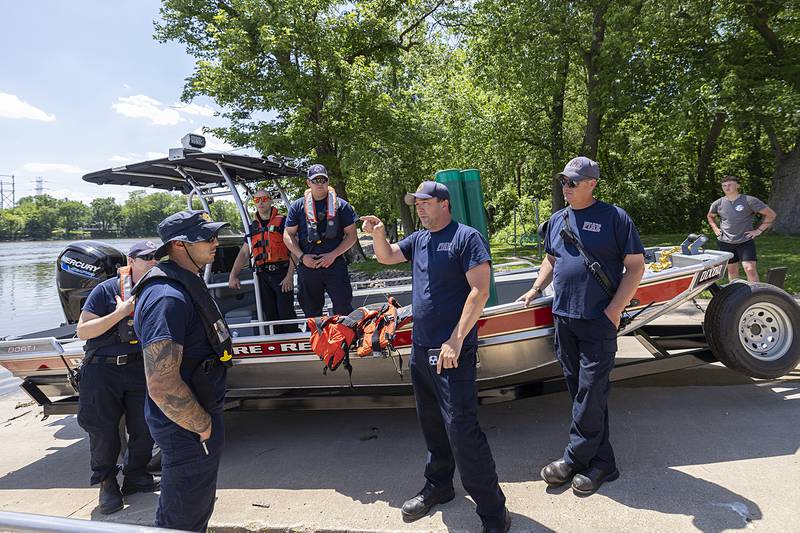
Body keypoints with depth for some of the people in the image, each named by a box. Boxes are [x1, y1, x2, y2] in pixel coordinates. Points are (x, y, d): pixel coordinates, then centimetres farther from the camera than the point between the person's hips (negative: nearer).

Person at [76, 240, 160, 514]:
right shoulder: (106, 290, -8)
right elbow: (82, 331, -12)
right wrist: (120, 313, -21)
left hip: (140, 368, 3)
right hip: (102, 369, -3)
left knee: (144, 426, 6)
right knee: (102, 429, 7)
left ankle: (135, 476, 28)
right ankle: (106, 482, 27)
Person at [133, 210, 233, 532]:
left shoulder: (188, 284, 7)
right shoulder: (168, 297, -27)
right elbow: (162, 386, -32)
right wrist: (204, 426, -18)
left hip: (202, 415, 10)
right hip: (187, 430, -9)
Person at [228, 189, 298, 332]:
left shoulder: (282, 221, 0)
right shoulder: (253, 226, 17)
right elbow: (244, 253, 19)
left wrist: (290, 275, -14)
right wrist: (233, 275, 7)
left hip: (282, 273, -5)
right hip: (263, 276, 5)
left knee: (286, 313, -9)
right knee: (270, 314, 7)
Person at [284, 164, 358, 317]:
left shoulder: (341, 205, 4)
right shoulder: (297, 206, 8)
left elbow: (352, 235, 3)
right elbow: (288, 235, 8)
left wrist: (333, 255, -9)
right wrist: (302, 256, -7)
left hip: (335, 264, -1)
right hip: (307, 266, 2)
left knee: (343, 309, -4)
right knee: (311, 312, 11)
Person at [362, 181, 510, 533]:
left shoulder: (467, 237, -9)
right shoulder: (418, 240, 14)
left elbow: (480, 291, -16)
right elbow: (386, 257, 24)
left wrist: (455, 341, -20)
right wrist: (378, 234, 1)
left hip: (452, 352, -8)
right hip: (420, 350, 8)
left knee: (461, 431, -8)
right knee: (431, 425, 20)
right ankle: (438, 487, 38)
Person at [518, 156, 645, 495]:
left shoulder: (614, 218, -5)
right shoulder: (557, 219, 13)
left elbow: (636, 266, -5)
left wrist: (613, 312, -12)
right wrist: (536, 290, 12)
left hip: (598, 321, -6)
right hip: (563, 317, 6)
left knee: (591, 392, -2)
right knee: (579, 389, 11)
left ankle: (574, 459, 13)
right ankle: (602, 463, 24)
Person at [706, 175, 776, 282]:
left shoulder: (749, 201, -8)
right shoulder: (718, 204, 3)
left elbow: (771, 214, -2)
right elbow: (710, 216, 25)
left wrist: (759, 230, -6)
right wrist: (715, 229, 11)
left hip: (745, 241, -3)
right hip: (726, 242, 3)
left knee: (750, 269, -14)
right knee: (732, 271, 11)